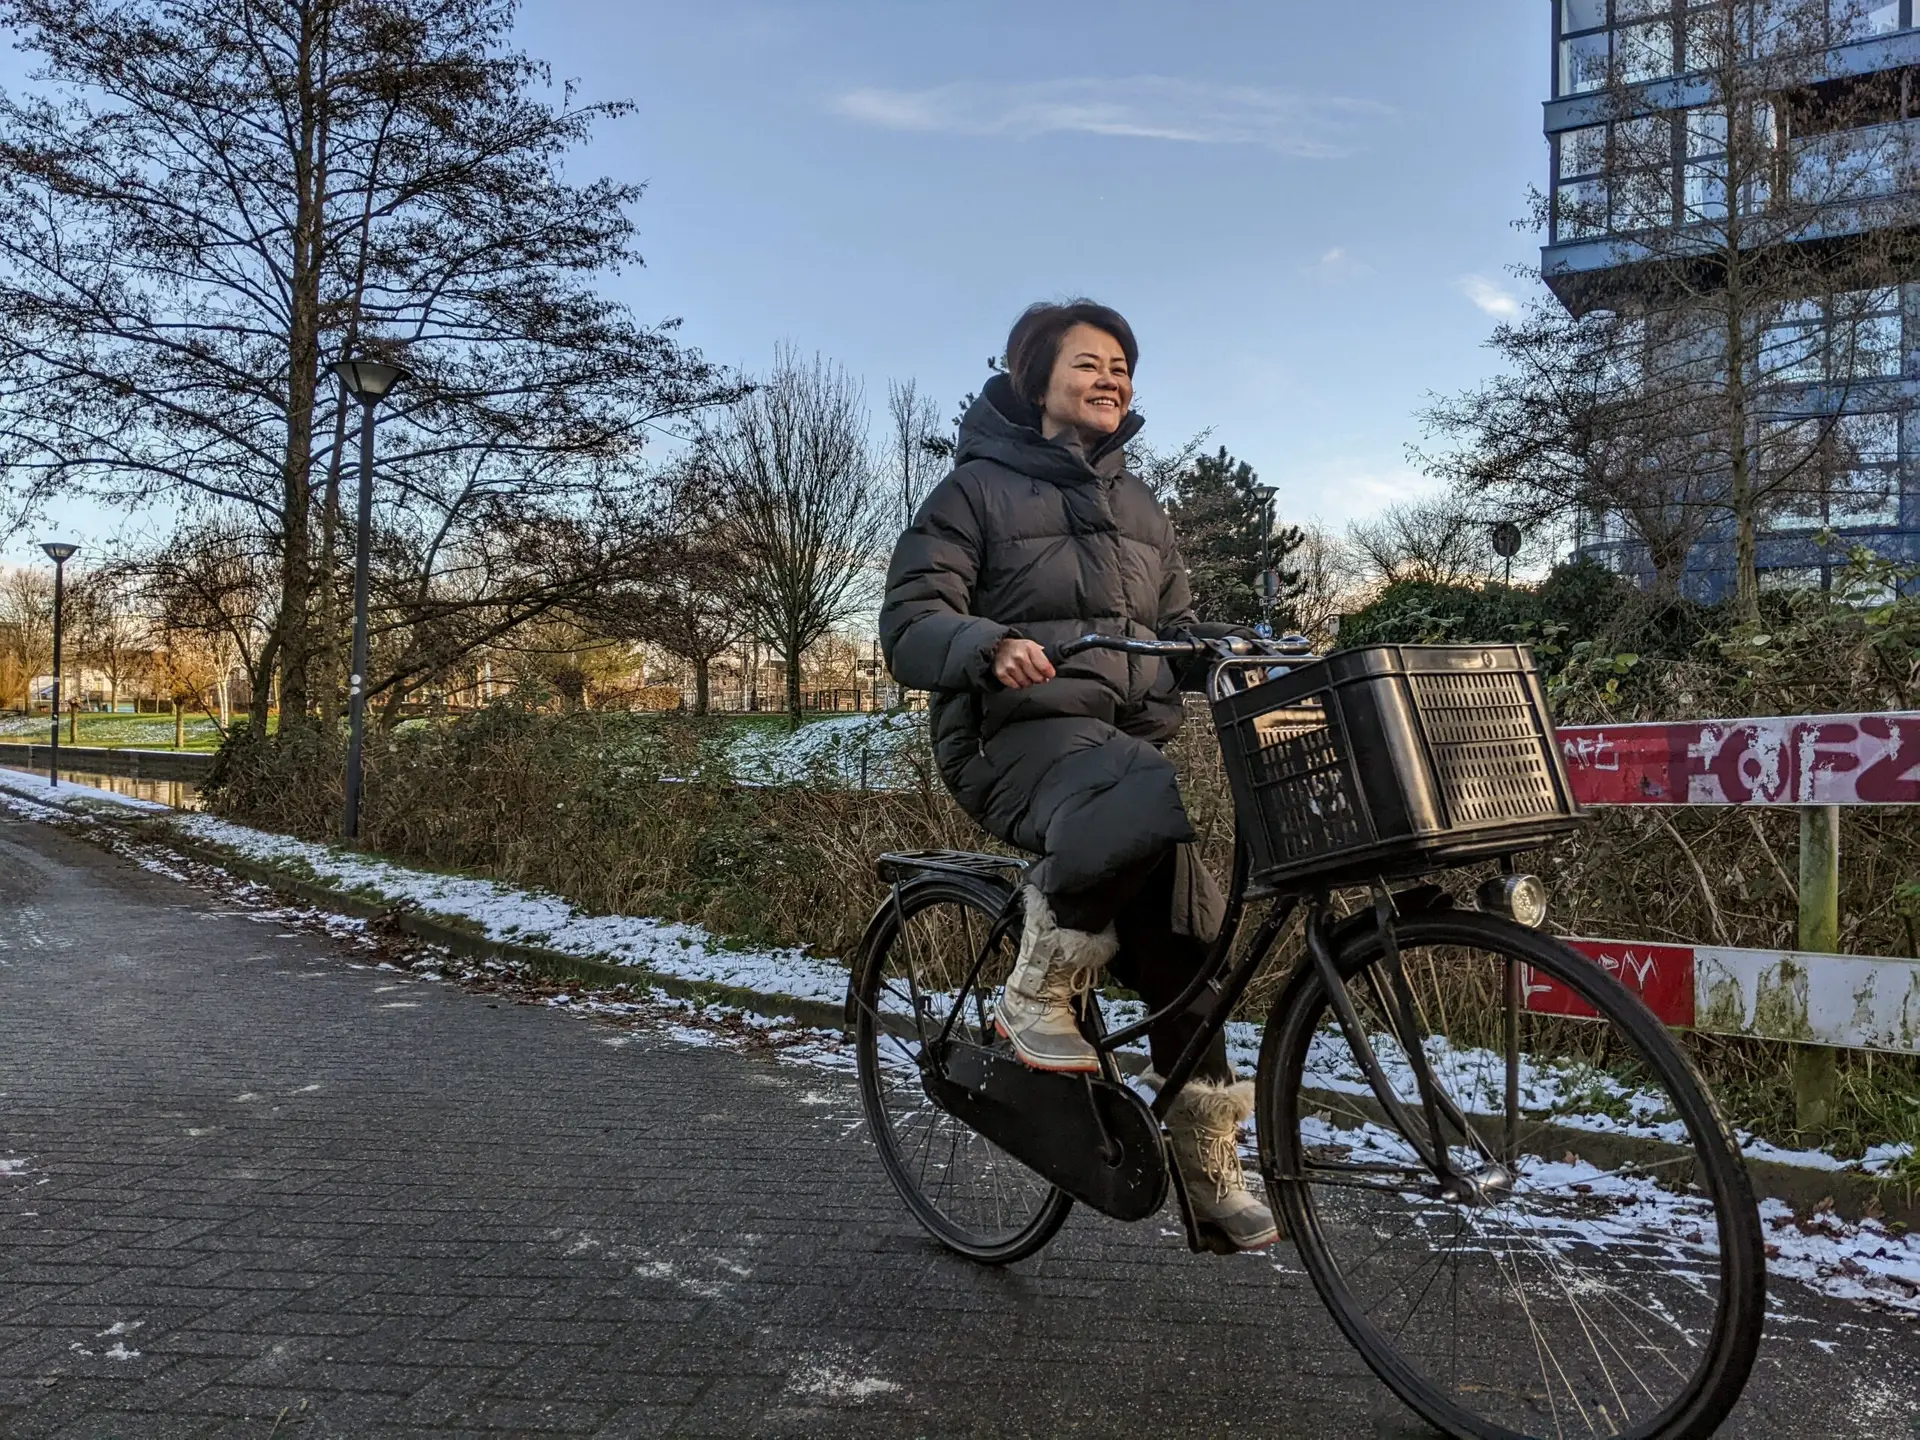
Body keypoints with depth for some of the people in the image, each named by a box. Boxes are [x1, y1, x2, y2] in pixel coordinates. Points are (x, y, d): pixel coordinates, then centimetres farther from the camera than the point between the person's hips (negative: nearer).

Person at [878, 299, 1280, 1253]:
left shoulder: (1137, 507, 22)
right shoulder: (977, 488, 4)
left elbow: (1177, 630, 24)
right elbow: (910, 625, -7)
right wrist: (990, 646, -28)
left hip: (1132, 734, 6)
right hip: (1021, 735, -6)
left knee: (1185, 925, -10)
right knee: (1150, 799, -37)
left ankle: (1205, 1159, 7)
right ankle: (1038, 988, -15)